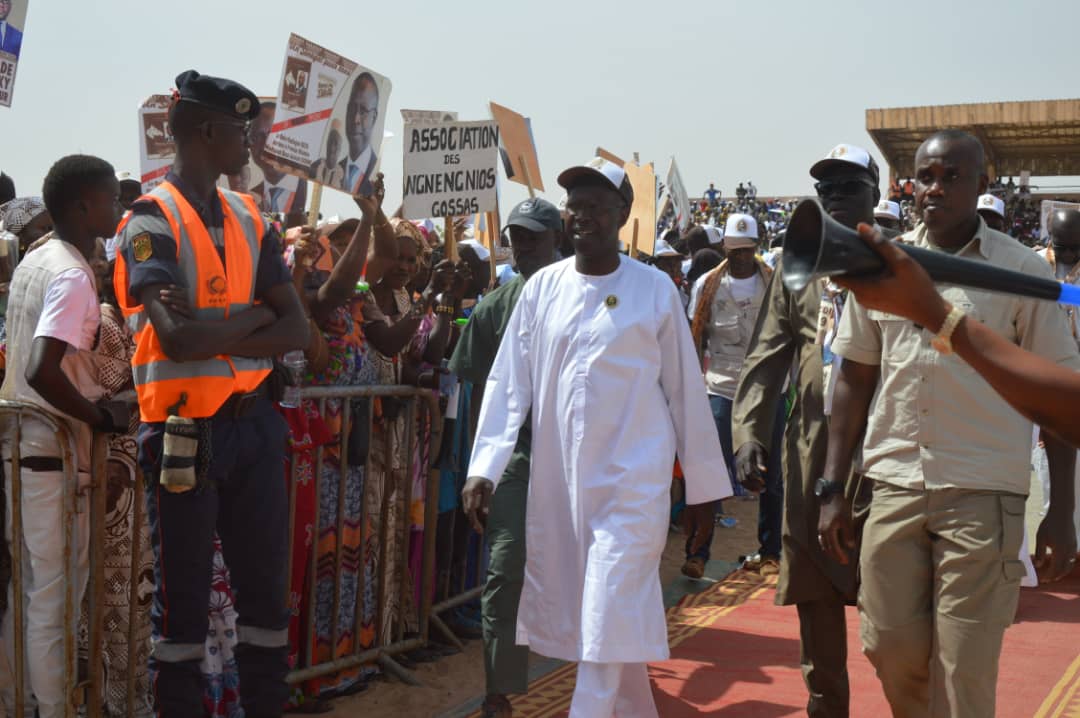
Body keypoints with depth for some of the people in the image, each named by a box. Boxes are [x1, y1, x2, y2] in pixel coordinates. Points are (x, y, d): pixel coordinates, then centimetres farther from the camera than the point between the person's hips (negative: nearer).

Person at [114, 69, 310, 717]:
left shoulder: (250, 220, 11)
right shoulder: (152, 222, -8)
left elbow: (297, 330, 2)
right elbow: (176, 337, -22)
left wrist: (211, 336, -11)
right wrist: (253, 315, -7)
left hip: (255, 422, 6)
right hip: (185, 431, -6)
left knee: (266, 586, 11)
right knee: (183, 597, 4)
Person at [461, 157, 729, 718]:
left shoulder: (655, 290, -2)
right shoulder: (542, 287, 5)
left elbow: (685, 391, 2)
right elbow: (508, 382, 4)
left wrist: (704, 484, 5)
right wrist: (483, 467, -5)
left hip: (632, 482, -3)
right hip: (555, 483, 4)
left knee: (609, 624, -8)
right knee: (575, 621, 12)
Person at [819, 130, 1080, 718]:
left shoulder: (1022, 271, -1)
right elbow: (855, 379, 11)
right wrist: (833, 488, 7)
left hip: (984, 493, -3)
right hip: (895, 487, 3)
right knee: (891, 648, 7)